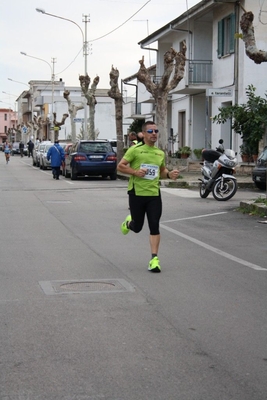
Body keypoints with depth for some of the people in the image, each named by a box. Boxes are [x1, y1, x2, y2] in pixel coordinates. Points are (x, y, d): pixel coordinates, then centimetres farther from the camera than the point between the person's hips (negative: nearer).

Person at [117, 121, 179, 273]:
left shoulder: (160, 153, 11)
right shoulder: (135, 150, -5)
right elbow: (120, 166, -3)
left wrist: (169, 174, 3)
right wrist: (135, 172, -18)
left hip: (154, 194, 3)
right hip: (137, 193, -3)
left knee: (154, 226, -5)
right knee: (137, 227, 10)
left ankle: (154, 258, -1)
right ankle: (129, 222, 46)